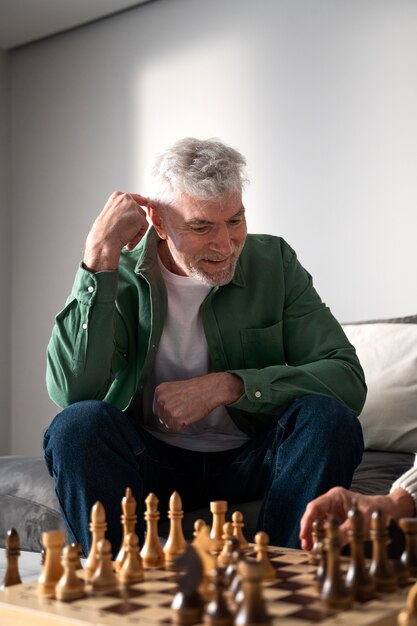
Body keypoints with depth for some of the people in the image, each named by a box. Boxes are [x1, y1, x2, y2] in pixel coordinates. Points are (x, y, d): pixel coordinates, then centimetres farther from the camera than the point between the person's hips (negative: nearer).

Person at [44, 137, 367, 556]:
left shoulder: (273, 262, -3)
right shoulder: (119, 276, -7)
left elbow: (349, 378, -12)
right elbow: (72, 391, -24)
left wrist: (228, 386, -24)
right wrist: (100, 254, -26)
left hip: (251, 460, 1)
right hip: (152, 462, -1)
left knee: (329, 418, -26)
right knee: (78, 424, -28)